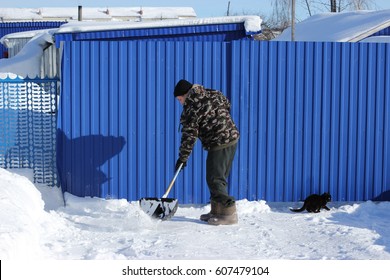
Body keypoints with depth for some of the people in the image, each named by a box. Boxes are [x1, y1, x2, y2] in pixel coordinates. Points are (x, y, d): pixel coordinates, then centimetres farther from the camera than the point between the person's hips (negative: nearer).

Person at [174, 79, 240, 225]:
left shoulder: (191, 109, -13)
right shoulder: (213, 94, 9)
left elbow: (189, 136, -12)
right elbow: (227, 105, 24)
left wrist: (183, 157, -5)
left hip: (219, 144, -9)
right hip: (232, 138, 10)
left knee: (214, 179, -5)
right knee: (219, 177, 15)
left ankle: (229, 213, -6)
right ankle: (217, 211, 21)